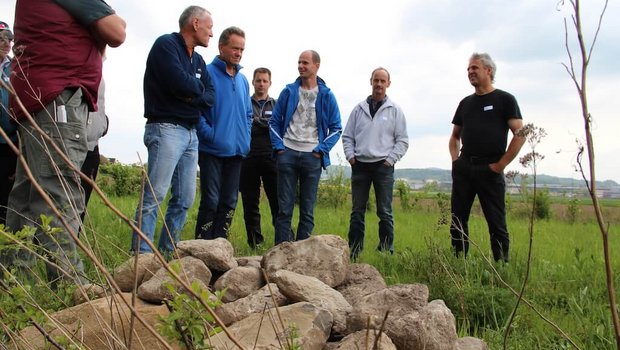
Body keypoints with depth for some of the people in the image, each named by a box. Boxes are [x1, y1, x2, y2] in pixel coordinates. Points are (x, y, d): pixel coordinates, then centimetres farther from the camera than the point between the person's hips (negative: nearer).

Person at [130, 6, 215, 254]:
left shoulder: (199, 60, 19)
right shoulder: (165, 44, -3)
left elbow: (211, 97, 10)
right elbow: (180, 83, -18)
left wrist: (192, 95, -9)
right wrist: (198, 87, 2)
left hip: (191, 133, 8)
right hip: (166, 129, -8)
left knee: (185, 199, 6)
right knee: (154, 196, -12)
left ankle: (168, 252, 13)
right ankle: (142, 254, -9)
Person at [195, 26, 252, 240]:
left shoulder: (242, 80, 16)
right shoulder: (207, 73, -5)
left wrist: (246, 138, 9)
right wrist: (210, 134, -18)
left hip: (236, 151, 7)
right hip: (212, 150, -6)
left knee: (229, 203, 9)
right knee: (210, 201, -5)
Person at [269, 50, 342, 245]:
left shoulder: (326, 96, 5)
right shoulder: (289, 92, 7)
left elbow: (336, 128, 6)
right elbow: (274, 121, 10)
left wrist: (321, 150, -5)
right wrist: (278, 147, -2)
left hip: (312, 157, 0)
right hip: (287, 154, 1)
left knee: (307, 210, 5)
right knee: (284, 208, 1)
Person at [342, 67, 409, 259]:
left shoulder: (395, 110, 4)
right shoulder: (359, 108, 10)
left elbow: (402, 140, 3)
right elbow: (347, 136, 13)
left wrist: (390, 159, -6)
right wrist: (350, 156, 1)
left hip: (383, 166, -2)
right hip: (360, 165, 2)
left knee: (385, 212, 1)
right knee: (357, 211, 7)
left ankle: (386, 251, 9)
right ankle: (353, 251, 14)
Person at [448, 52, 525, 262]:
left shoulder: (504, 99, 1)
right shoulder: (465, 103, 17)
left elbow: (520, 134, -6)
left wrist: (501, 164, -10)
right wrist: (455, 159, 9)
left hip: (489, 170, -5)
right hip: (463, 169, 5)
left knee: (497, 224, -1)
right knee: (458, 221, 6)